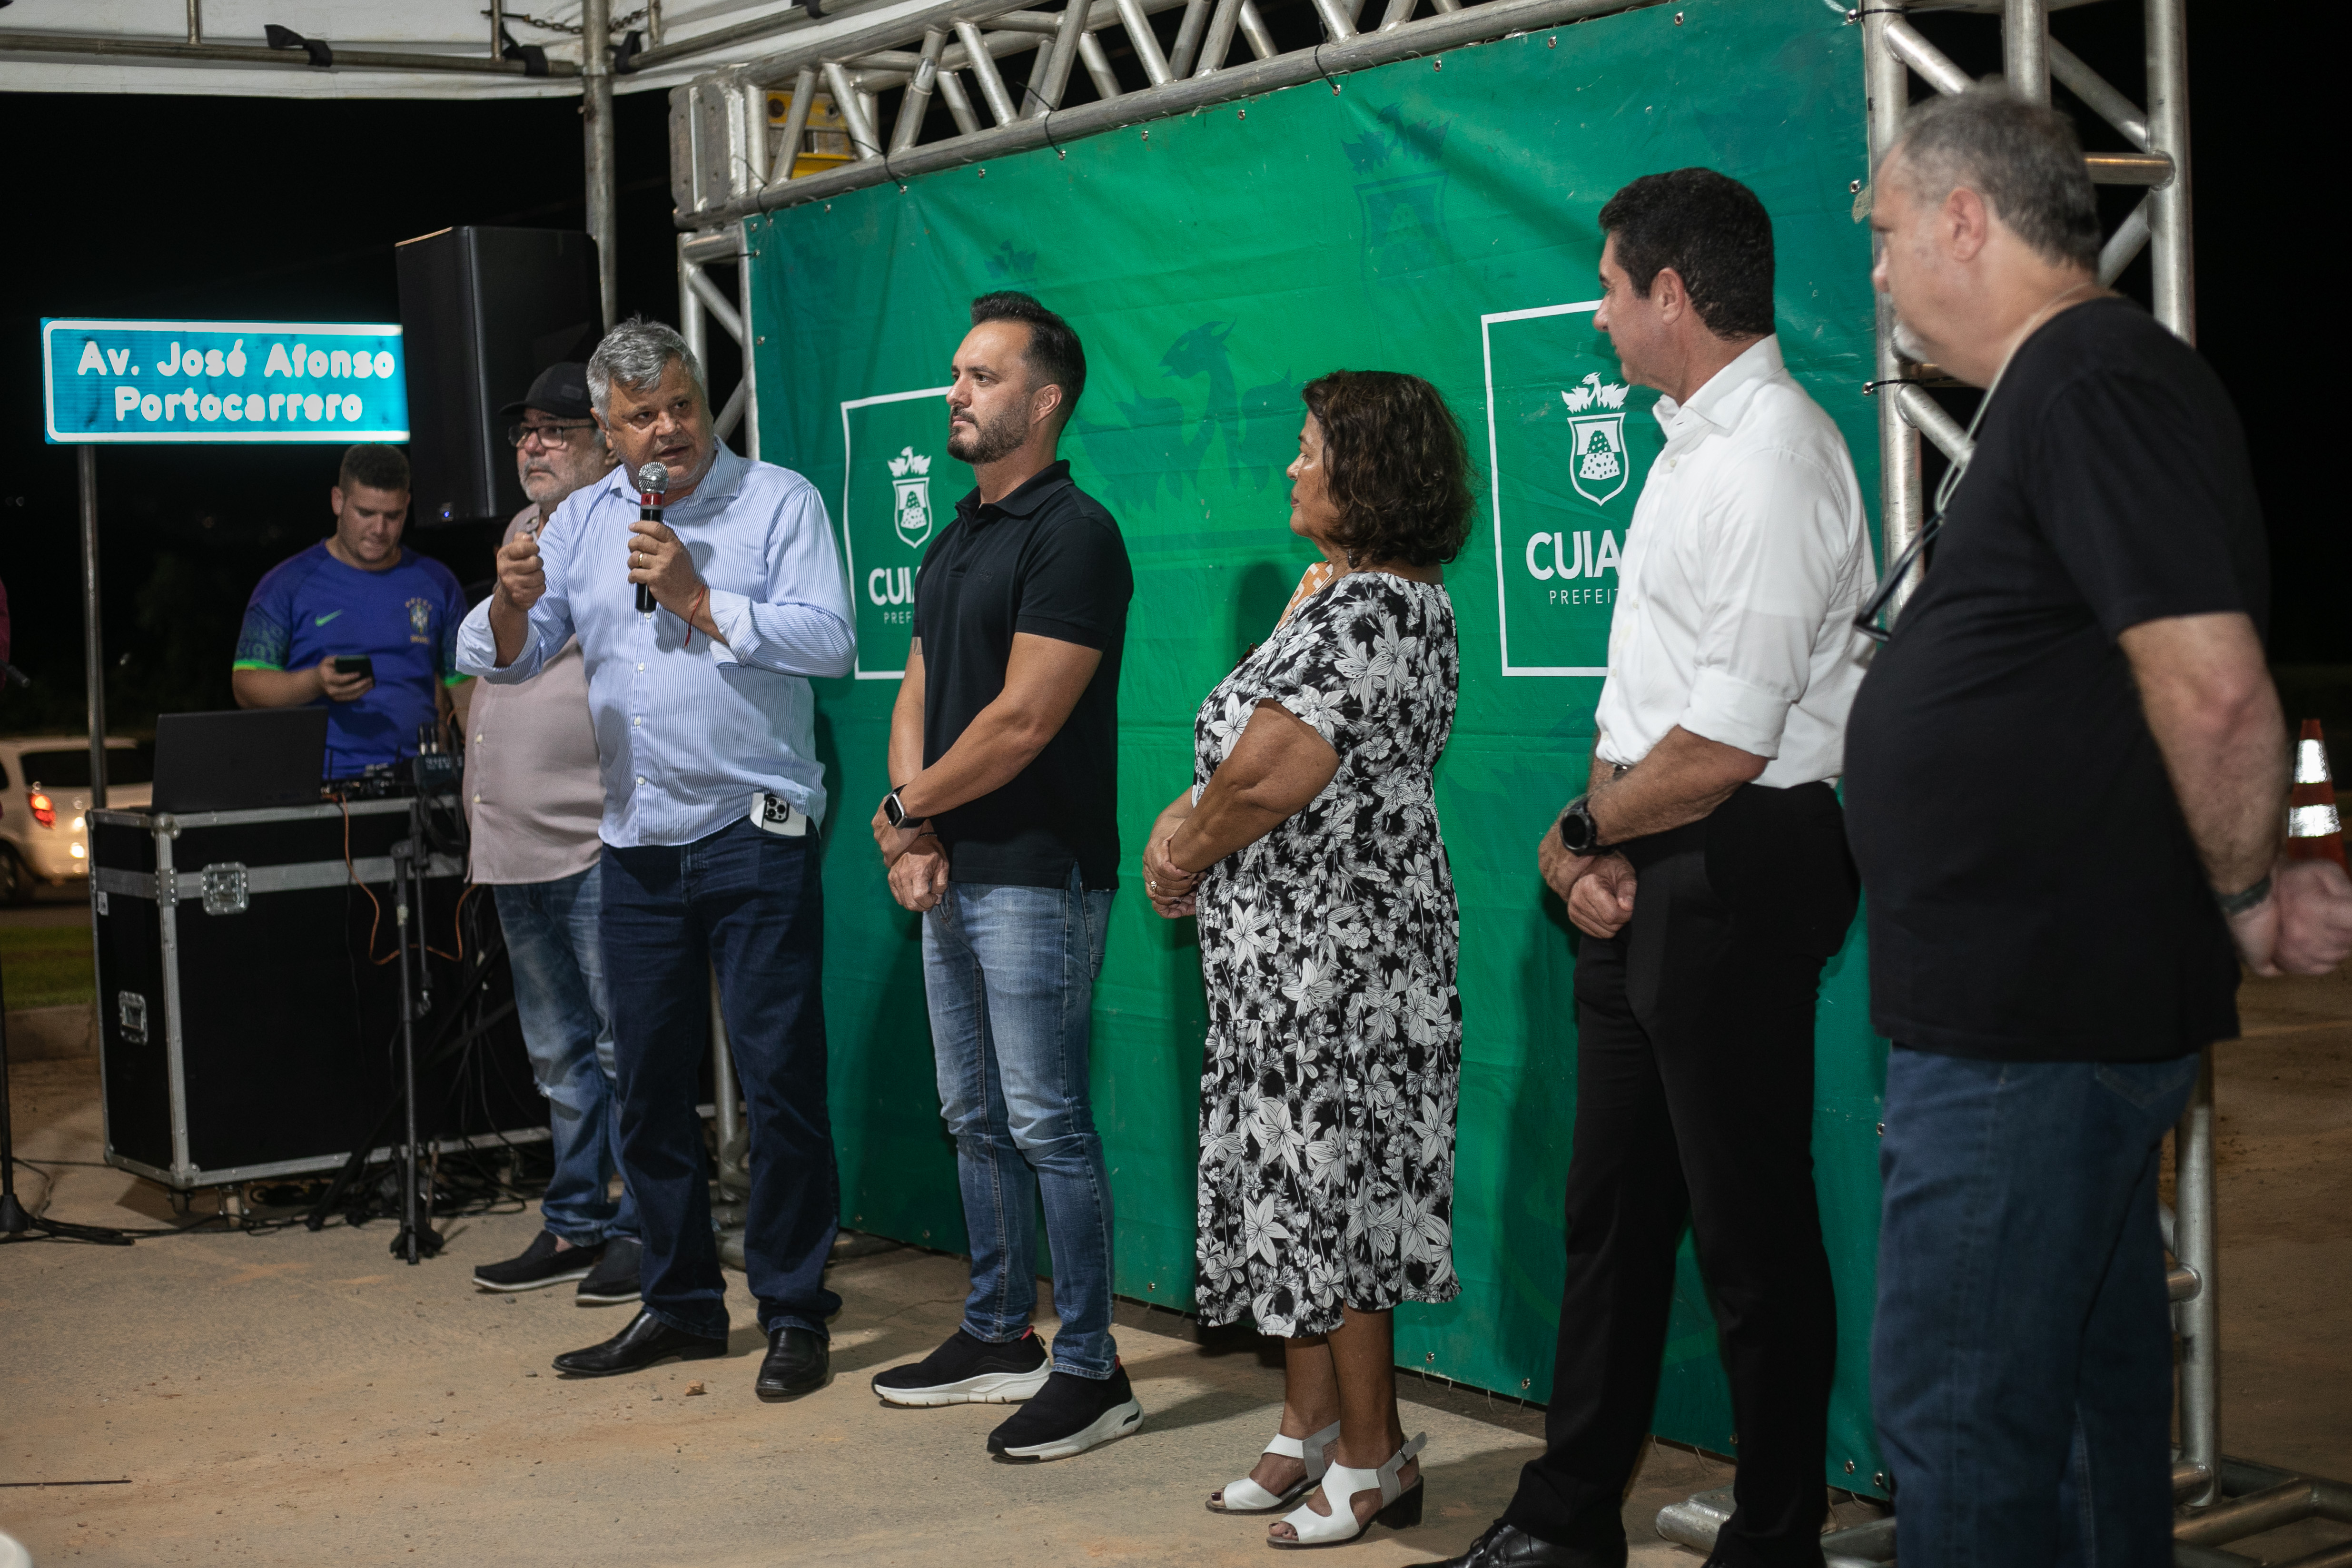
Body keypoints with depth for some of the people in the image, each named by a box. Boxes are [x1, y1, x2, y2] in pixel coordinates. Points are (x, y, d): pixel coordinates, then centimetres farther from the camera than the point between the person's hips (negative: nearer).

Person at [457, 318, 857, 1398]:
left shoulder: (779, 501, -1)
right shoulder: (585, 519, 12)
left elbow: (832, 641, -14)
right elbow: (500, 659, 8)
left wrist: (700, 600, -17)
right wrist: (513, 606, -13)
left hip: (755, 835, -5)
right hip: (637, 846, 5)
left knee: (780, 1081, -4)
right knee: (649, 1085, 10)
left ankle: (793, 1310, 5)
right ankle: (681, 1303, 22)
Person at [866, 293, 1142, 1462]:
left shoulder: (1071, 535, -13)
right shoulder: (954, 542, 16)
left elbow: (1021, 723, -18)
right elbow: (916, 696, 16)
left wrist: (905, 811, -7)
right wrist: (914, 822, -2)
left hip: (1035, 877, -9)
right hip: (950, 877, 9)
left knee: (1046, 1124, -6)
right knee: (975, 1118, 15)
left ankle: (1090, 1370, 2)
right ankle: (997, 1338, 26)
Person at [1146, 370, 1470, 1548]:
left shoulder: (1367, 610, -19)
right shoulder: (1370, 595, 15)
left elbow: (1264, 783, -23)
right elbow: (1245, 759, 18)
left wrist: (1181, 858, -7)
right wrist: (1187, 821, 2)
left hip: (1333, 959, -10)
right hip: (1297, 961, 10)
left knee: (1327, 1190, -2)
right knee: (1300, 1188, 15)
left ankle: (1373, 1463, 8)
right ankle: (1311, 1431, 25)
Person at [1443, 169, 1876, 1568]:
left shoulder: (1773, 458, -17)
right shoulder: (1694, 445, 14)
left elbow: (1725, 744, -22)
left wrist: (1581, 825, -7)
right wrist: (1593, 844, 0)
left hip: (1735, 868, -10)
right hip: (1643, 874, 10)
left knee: (1751, 1226, 1)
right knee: (1613, 1205, 16)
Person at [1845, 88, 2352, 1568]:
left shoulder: (2097, 385, -17)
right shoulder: (2071, 387, 17)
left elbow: (2213, 683, -25)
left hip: (2035, 1022, -11)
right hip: (2052, 1001, 11)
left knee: (1953, 1405, -6)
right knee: (2088, 1382, 18)